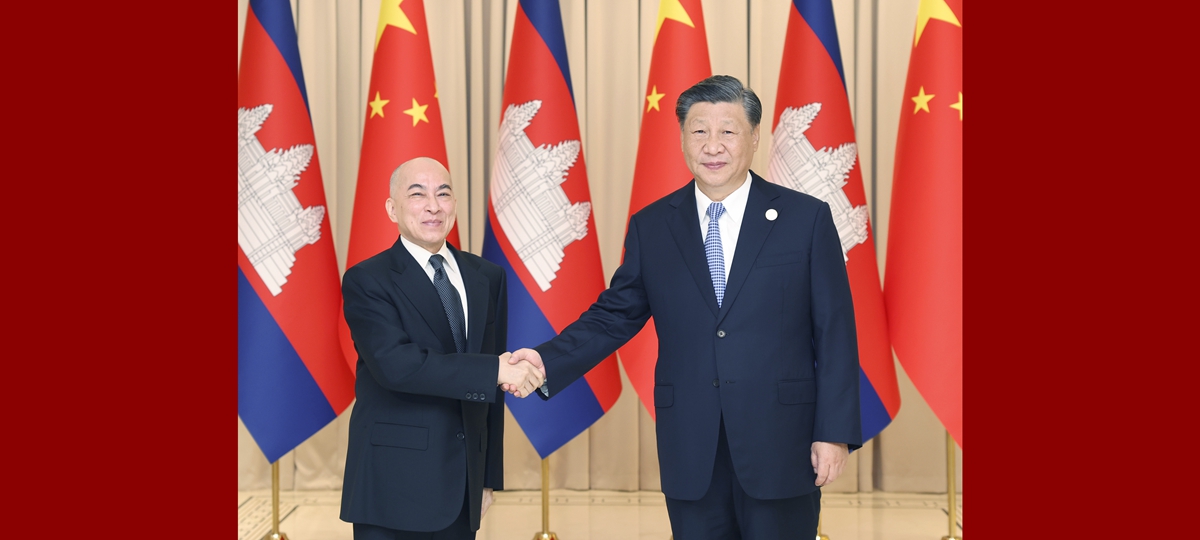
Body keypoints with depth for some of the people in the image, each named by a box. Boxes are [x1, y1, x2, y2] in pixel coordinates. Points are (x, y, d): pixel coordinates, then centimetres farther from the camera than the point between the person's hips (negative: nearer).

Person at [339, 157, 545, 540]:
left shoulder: (486, 277, 10)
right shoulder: (366, 281, -6)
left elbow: (492, 390, 11)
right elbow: (394, 364, -21)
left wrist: (489, 476, 10)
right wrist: (496, 369, -22)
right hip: (395, 486, -5)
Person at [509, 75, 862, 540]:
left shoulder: (806, 218, -1)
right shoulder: (650, 227, 6)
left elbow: (835, 332, -2)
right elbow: (613, 316, 8)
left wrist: (836, 432, -7)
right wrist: (547, 361, -8)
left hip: (781, 447, -2)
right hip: (690, 451, 2)